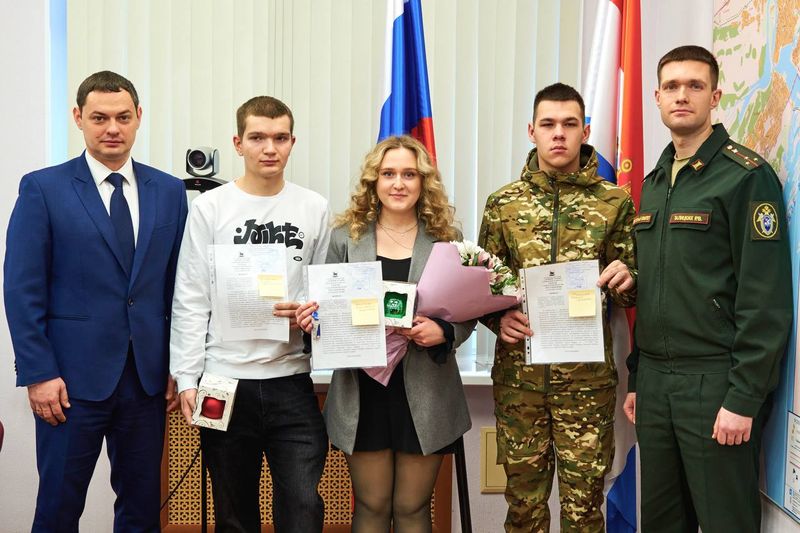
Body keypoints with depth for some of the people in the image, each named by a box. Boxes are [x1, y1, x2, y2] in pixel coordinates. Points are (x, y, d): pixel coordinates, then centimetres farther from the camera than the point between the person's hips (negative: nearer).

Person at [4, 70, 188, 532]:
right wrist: (38, 373, -10)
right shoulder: (43, 189, -3)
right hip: (73, 376, -3)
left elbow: (179, 285, 7)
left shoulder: (170, 191, 6)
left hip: (149, 375, 3)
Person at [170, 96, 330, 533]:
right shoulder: (210, 208, 2)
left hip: (291, 381, 1)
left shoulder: (314, 209, 6)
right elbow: (190, 301, 0)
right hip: (224, 382, 0)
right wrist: (187, 379, -6)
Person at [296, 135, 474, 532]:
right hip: (363, 394, 1)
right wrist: (312, 317, -15)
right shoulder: (346, 238, 3)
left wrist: (442, 332, -18)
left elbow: (468, 315, 2)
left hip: (424, 396, 0)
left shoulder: (446, 241, 2)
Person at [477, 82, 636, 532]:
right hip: (518, 372, 2)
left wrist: (626, 281, -15)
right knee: (524, 496, 12)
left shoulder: (615, 202, 3)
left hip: (587, 375, -1)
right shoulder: (503, 204, 6)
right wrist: (498, 317, -10)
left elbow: (634, 292, 7)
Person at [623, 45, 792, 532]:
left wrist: (744, 398, -17)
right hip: (655, 379, 7)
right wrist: (637, 377, 15)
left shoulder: (747, 176, -8)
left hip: (716, 381, -6)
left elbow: (766, 298, -14)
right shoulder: (654, 183, 14)